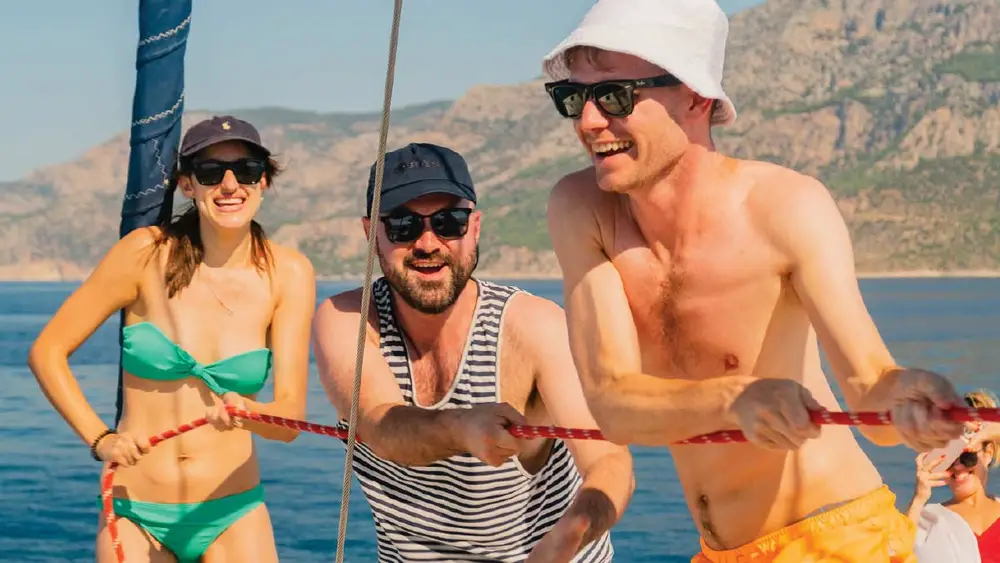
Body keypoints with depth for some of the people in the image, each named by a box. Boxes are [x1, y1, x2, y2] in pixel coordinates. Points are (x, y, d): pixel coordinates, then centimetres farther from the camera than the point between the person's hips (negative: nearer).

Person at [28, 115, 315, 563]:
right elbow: (47, 350, -1)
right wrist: (99, 439, -11)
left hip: (233, 514, 1)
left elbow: (290, 417, -7)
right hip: (135, 514, -1)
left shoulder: (288, 274, -4)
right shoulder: (147, 253, -8)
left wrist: (247, 413, -28)